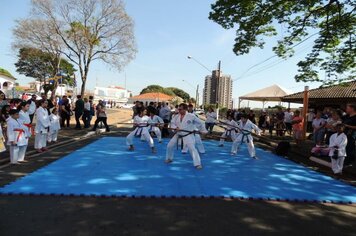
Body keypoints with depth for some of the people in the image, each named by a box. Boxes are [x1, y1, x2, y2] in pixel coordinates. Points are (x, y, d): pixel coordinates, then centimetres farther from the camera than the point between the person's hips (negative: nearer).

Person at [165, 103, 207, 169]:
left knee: (192, 148, -18)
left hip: (188, 135, -5)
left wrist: (203, 130, 2)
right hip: (178, 135, 5)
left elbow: (199, 123, -3)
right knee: (170, 146, 8)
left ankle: (197, 164, -11)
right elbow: (172, 123, 7)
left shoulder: (191, 116, -13)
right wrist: (175, 128, -13)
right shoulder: (177, 116, 1)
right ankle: (169, 158, 32)